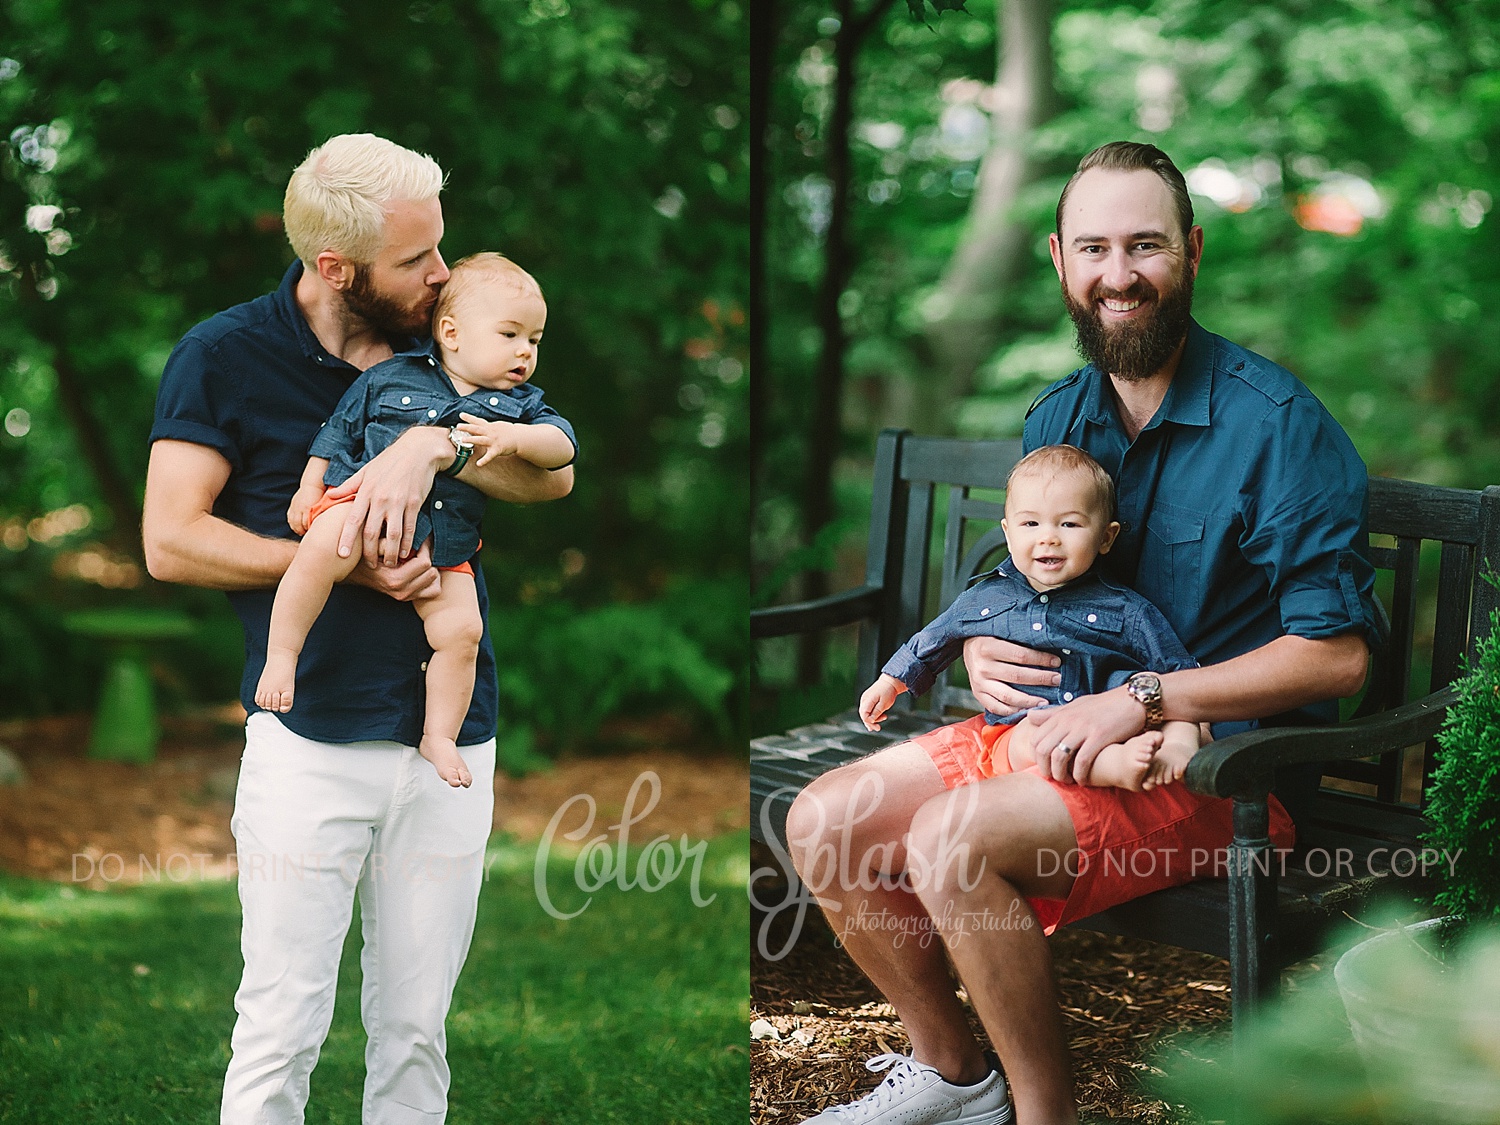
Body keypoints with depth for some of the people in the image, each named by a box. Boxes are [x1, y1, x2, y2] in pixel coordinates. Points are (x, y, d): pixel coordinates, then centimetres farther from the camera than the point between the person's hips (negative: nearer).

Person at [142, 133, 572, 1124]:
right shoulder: (225, 356, -2)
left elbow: (553, 475, -2)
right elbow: (171, 540, -8)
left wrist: (431, 444, -19)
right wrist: (344, 564, -13)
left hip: (453, 736, 4)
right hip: (310, 736, -3)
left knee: (417, 1026, 10)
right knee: (283, 1027, 0)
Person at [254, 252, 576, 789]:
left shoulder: (518, 403, 15)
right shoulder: (390, 377, 8)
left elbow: (562, 443, 1)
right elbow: (340, 430, 13)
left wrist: (512, 437, -16)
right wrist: (309, 488, 5)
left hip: (443, 544, 3)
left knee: (461, 630, -12)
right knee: (322, 549, -34)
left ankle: (439, 735, 7)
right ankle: (281, 655, -21)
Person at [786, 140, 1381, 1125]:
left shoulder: (1278, 423, -13)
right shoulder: (1056, 418, 9)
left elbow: (1337, 652, -17)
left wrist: (1143, 702, -22)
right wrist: (980, 649, -4)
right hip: (1046, 727, 7)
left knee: (952, 838, -29)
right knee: (823, 823, -5)